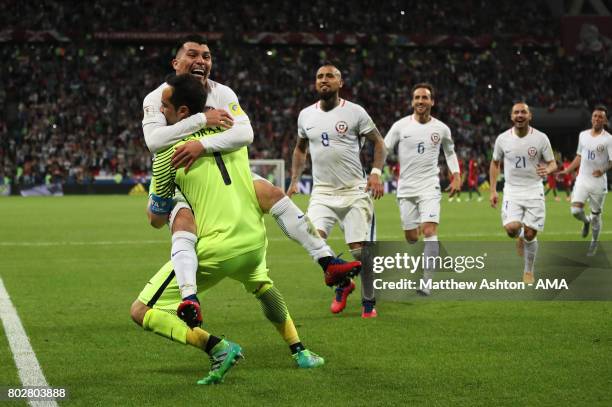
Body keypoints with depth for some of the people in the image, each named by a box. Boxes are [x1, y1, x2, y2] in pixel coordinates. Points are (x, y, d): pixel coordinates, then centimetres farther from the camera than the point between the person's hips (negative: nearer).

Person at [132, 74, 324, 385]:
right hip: (254, 242, 7)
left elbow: (157, 217, 4)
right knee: (263, 285, 42)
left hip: (212, 251, -7)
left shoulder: (168, 152, -7)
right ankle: (299, 351, 41)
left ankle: (217, 347, -13)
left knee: (141, 312, 0)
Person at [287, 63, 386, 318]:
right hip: (322, 192, 3)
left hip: (354, 191, -3)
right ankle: (342, 283, 8)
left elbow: (378, 142, 4)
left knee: (360, 249, -5)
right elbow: (300, 149, 23)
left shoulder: (355, 112, -4)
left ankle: (368, 302, 15)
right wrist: (294, 181, 14)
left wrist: (376, 173, -9)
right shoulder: (306, 115, 8)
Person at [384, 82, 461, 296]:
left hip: (430, 187, -1)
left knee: (429, 231, -18)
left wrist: (456, 176, 8)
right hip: (406, 188, 1)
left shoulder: (441, 128, 2)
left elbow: (450, 152, 19)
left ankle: (426, 283, -21)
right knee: (411, 238, 5)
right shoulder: (400, 126, -1)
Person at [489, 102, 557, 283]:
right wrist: (493, 190, 5)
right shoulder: (503, 139, -2)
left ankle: (528, 272, 18)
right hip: (512, 191, 0)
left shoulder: (541, 138, -6)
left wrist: (547, 170, -25)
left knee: (530, 234, -2)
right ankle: (520, 237, 18)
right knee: (512, 228, -20)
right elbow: (495, 163, 12)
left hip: (534, 190, 0)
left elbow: (553, 163, 1)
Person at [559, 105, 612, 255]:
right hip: (582, 180, 3)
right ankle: (586, 221, 21)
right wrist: (567, 171, 16)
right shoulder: (583, 135, 8)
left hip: (598, 182, -3)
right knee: (576, 210, -14)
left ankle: (594, 243, 27)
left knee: (596, 215, 5)